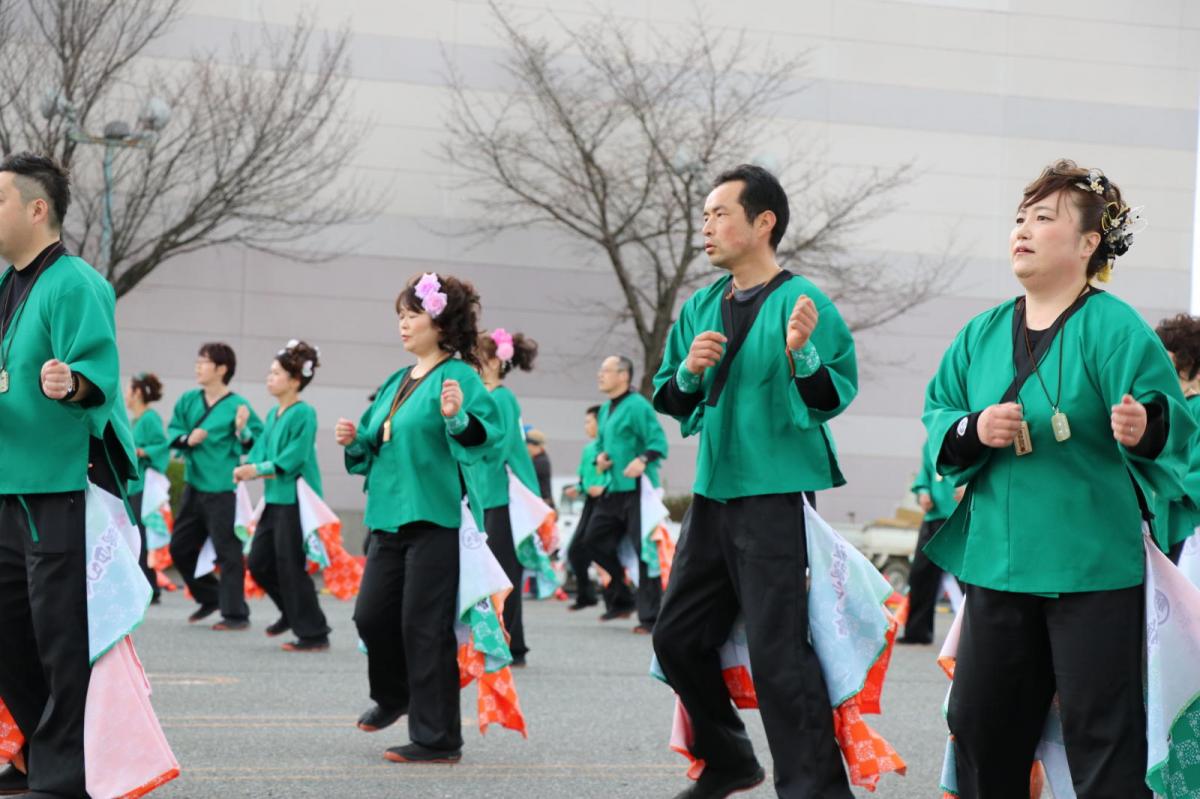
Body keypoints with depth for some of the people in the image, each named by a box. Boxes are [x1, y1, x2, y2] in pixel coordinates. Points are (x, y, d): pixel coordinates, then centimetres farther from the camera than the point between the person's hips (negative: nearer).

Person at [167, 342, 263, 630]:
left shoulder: (237, 405, -9)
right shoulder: (188, 399, 6)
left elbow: (259, 443, -8)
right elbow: (172, 430, 9)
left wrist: (243, 431, -27)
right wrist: (186, 439, -11)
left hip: (222, 489, -7)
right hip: (193, 485, 7)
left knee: (228, 551, -4)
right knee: (180, 547, 14)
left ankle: (236, 614, 4)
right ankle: (210, 598, 32)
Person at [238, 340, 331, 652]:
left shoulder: (304, 413, -12)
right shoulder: (273, 414, 13)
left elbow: (295, 457, -17)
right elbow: (260, 450, 11)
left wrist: (258, 469, -16)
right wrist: (250, 469, -10)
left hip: (295, 500, -9)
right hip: (274, 499, 9)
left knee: (291, 567, -6)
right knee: (258, 562, 12)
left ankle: (314, 635, 3)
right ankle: (292, 612, 31)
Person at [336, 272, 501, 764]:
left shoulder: (458, 376, -7)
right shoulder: (397, 383, 17)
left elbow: (489, 433, -21)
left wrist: (457, 418, -39)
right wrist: (356, 441, 6)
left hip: (435, 519, -8)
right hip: (390, 517, 8)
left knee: (425, 626, -6)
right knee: (372, 615, 10)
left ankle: (437, 739, 3)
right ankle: (394, 695, 38)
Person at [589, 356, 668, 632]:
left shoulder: (637, 406, -10)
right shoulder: (605, 410, 16)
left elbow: (658, 441, -16)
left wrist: (643, 460, -34)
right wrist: (600, 459, 6)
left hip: (637, 488, -9)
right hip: (612, 489, 9)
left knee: (643, 550, -7)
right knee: (595, 539, 10)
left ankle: (650, 616, -3)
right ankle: (621, 600, 24)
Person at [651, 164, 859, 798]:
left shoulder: (802, 301, -8)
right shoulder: (700, 309, 11)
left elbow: (833, 399, -13)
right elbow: (669, 401, 14)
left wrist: (801, 353, -32)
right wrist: (689, 370, -7)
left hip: (777, 496, -8)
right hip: (713, 494, 8)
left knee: (777, 653, -11)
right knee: (679, 637, 14)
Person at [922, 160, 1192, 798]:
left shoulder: (1114, 328, -8)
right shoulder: (983, 334, 10)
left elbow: (1174, 429, -15)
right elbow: (937, 419, 10)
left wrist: (1145, 429, -37)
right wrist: (973, 430, -11)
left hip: (1093, 566, -6)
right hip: (996, 561, 6)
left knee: (1101, 731, -2)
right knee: (980, 721, 11)